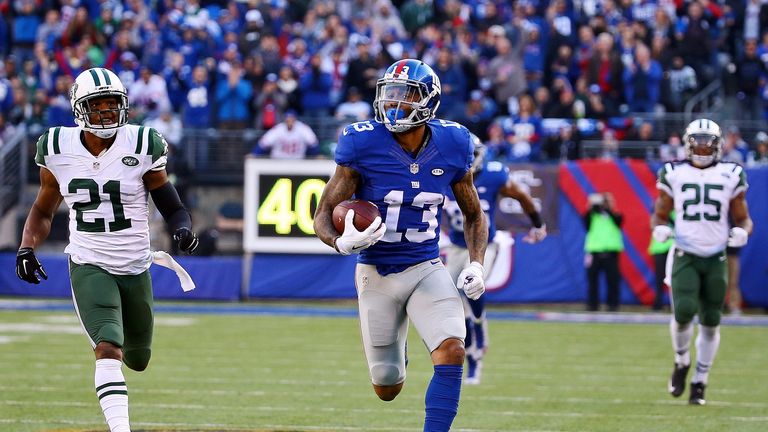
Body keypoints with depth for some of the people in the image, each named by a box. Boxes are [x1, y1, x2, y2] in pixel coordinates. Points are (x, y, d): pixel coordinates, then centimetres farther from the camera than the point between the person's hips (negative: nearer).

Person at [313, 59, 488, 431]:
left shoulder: (451, 146, -6)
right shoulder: (363, 145, -14)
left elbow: (473, 214, 11)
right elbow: (323, 215, -10)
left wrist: (476, 264, -5)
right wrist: (342, 243, -32)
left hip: (427, 270, 1)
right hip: (376, 274, -1)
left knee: (452, 351, -26)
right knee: (387, 390, 10)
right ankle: (395, 349, 48)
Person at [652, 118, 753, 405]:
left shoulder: (730, 176, 5)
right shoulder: (674, 175, 3)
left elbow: (742, 218, 10)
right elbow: (659, 214, 10)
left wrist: (742, 231, -13)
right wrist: (660, 228, -13)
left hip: (715, 259, 1)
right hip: (684, 256, -1)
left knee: (710, 323, 3)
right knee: (684, 311, -20)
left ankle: (700, 382, 17)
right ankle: (682, 362, 8)